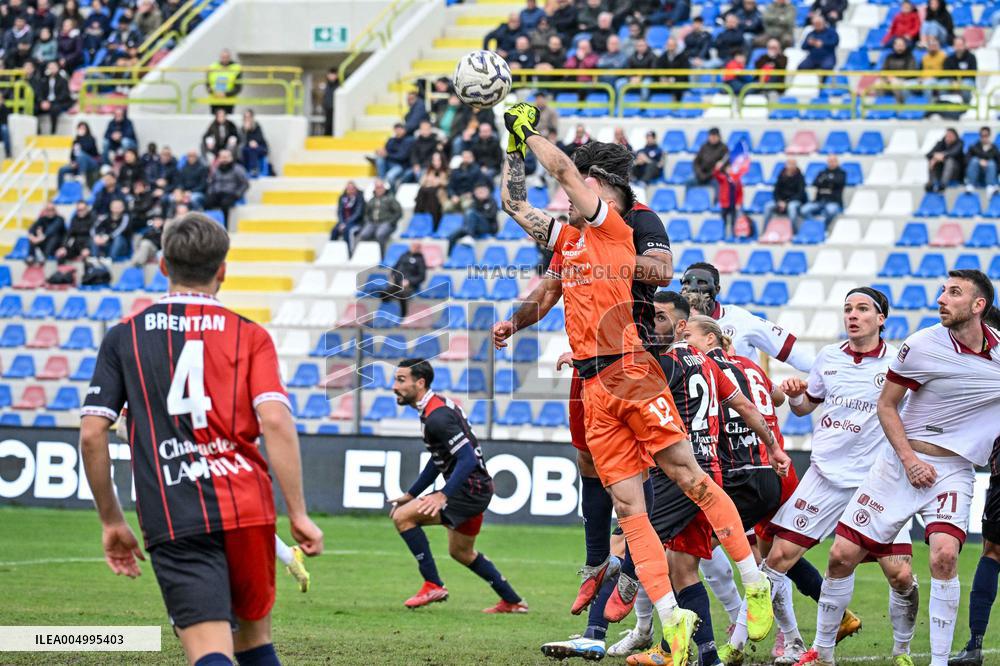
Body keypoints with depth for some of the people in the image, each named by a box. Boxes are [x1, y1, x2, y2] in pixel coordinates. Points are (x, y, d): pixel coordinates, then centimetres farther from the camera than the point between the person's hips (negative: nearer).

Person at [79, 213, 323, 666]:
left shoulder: (123, 337, 8)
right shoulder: (250, 336, 6)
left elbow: (92, 435, 3)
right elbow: (276, 423, -7)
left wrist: (111, 522, 12)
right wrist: (298, 514, -5)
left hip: (174, 522, -1)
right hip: (247, 509, 1)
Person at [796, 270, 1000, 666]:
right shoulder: (922, 346, -9)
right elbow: (886, 404, 1)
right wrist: (909, 459, -8)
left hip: (955, 470, 0)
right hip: (901, 462, 0)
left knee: (944, 554, -25)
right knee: (842, 555, -2)